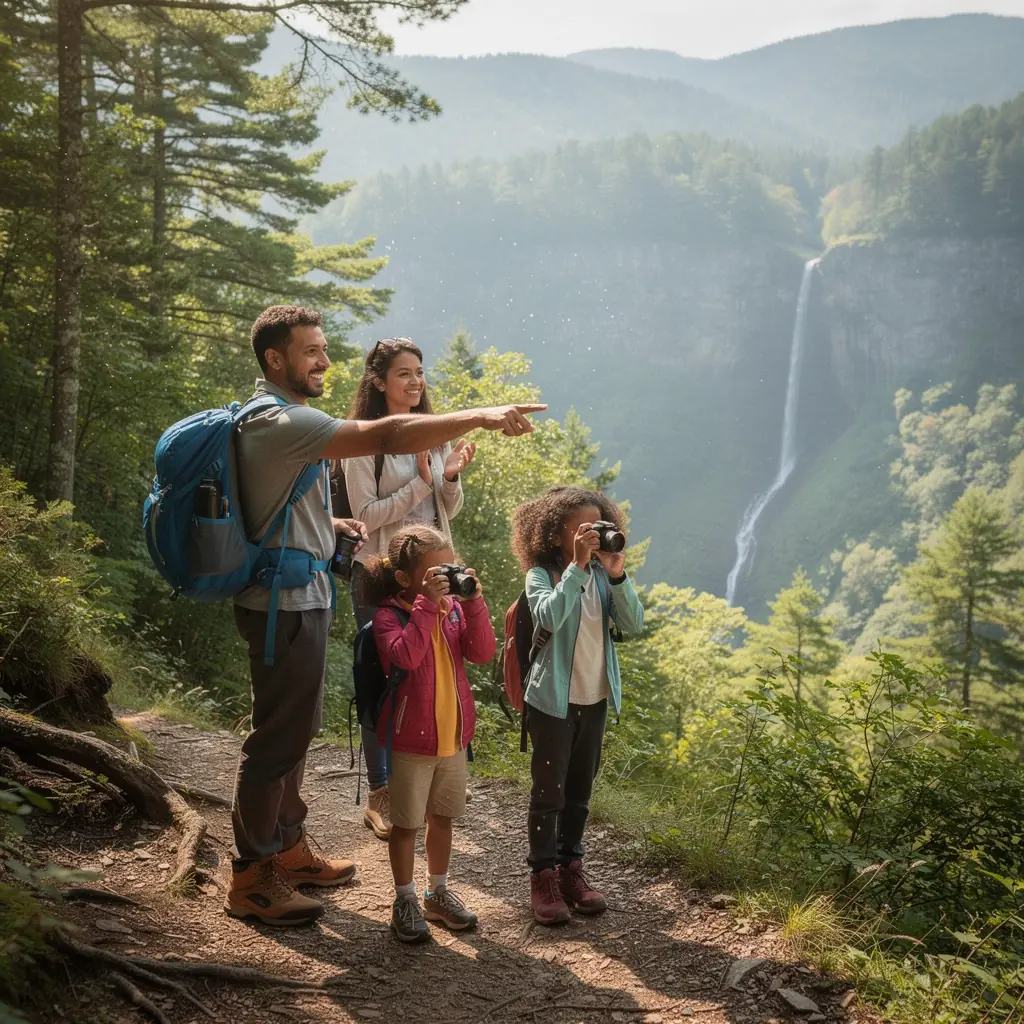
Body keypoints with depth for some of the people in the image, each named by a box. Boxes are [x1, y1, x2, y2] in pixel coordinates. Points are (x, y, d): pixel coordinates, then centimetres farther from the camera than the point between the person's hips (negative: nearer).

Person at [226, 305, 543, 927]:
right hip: (287, 603, -11)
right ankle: (252, 878, 8)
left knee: (294, 730, 19)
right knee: (278, 737, -2)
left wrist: (325, 523, 12)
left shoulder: (271, 419, 16)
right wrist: (482, 418, -32)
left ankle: (289, 849, 32)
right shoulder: (282, 422, -20)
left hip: (298, 599, 11)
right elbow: (386, 436, -31)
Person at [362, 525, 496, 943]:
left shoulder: (454, 609, 3)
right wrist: (426, 603, -33)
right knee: (406, 822, 6)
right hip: (409, 739, -5)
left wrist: (474, 603, -19)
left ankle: (438, 892, 34)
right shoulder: (388, 614, -14)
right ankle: (405, 900, 21)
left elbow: (482, 653, -9)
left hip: (453, 735, 6)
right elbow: (405, 655, -32)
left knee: (442, 816, 18)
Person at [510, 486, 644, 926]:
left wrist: (617, 574, -21)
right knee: (548, 791, 3)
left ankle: (571, 869, 27)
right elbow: (549, 617, -32)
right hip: (553, 700, -5)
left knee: (579, 791, 15)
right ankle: (543, 878, 13)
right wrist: (576, 565, -32)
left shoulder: (601, 575, 2)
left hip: (595, 698, 5)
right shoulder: (542, 574, -12)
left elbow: (633, 623, -9)